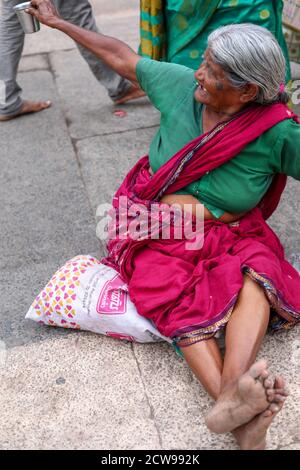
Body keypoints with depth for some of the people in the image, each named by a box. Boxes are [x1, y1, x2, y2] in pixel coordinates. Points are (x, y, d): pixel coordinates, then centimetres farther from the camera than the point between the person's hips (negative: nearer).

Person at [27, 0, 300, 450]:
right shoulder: (181, 84, -5)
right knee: (175, 294, -26)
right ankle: (240, 417, -38)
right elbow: (121, 57, 8)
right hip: (162, 228, 2)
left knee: (258, 274, -32)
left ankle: (232, 398, -50)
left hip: (229, 233, -1)